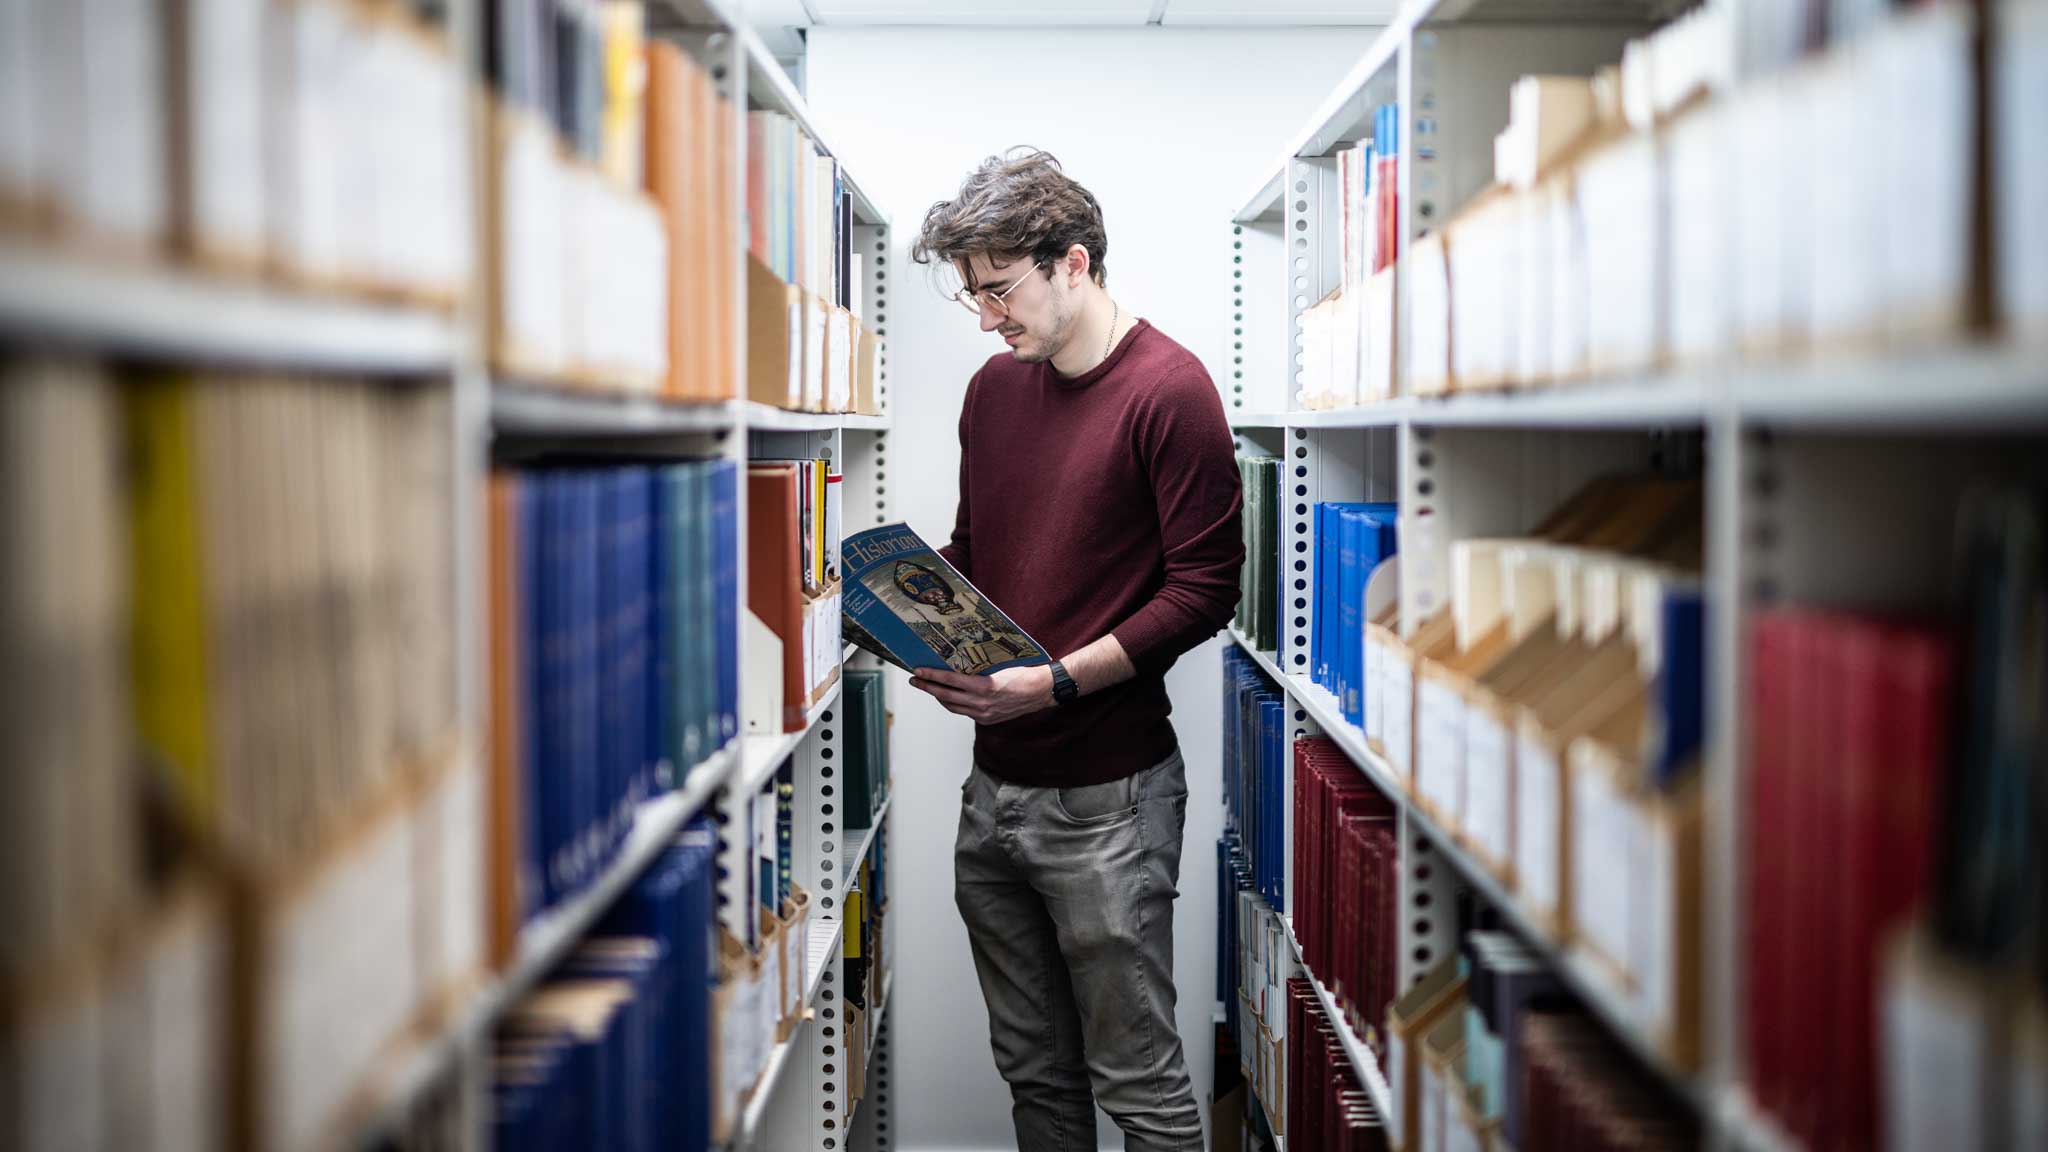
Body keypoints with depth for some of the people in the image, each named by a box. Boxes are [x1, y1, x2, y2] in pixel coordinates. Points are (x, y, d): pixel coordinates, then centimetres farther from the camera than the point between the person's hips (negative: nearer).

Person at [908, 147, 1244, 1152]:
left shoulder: (1167, 389, -11)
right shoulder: (993, 389, 12)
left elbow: (1204, 588, -14)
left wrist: (1058, 681, -21)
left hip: (1107, 795, -7)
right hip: (994, 785, 7)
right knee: (1034, 1071, 16)